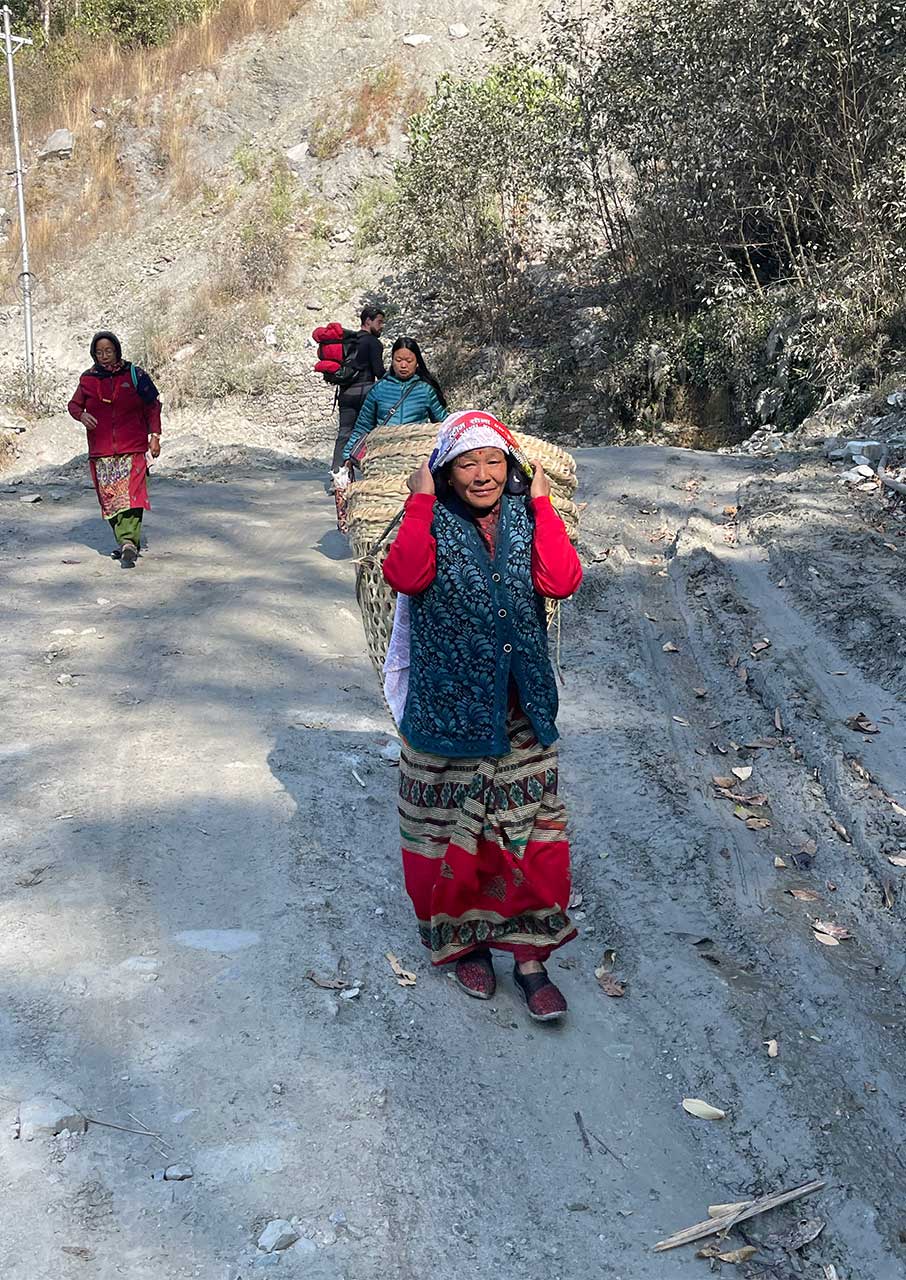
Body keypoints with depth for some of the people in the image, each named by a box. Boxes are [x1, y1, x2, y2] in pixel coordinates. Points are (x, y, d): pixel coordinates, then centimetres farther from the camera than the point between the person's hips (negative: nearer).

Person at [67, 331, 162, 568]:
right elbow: (74, 404, 18)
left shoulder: (134, 374, 2)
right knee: (109, 499, 3)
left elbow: (152, 406, 8)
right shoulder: (88, 379, 7)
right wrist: (81, 415, -6)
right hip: (101, 450, 3)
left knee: (131, 494, -16)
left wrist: (154, 436, 1)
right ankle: (127, 542, 13)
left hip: (132, 447, -3)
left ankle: (128, 543, -24)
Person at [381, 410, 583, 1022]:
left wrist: (541, 504, -14)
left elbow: (560, 581, -16)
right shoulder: (433, 521, -4)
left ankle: (529, 954, 18)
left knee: (529, 829, 5)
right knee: (453, 830, 10)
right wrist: (420, 503, -20)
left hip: (521, 713, 2)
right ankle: (465, 939, 30)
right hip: (448, 711, -2)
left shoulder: (527, 517, 2)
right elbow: (405, 577, -25)